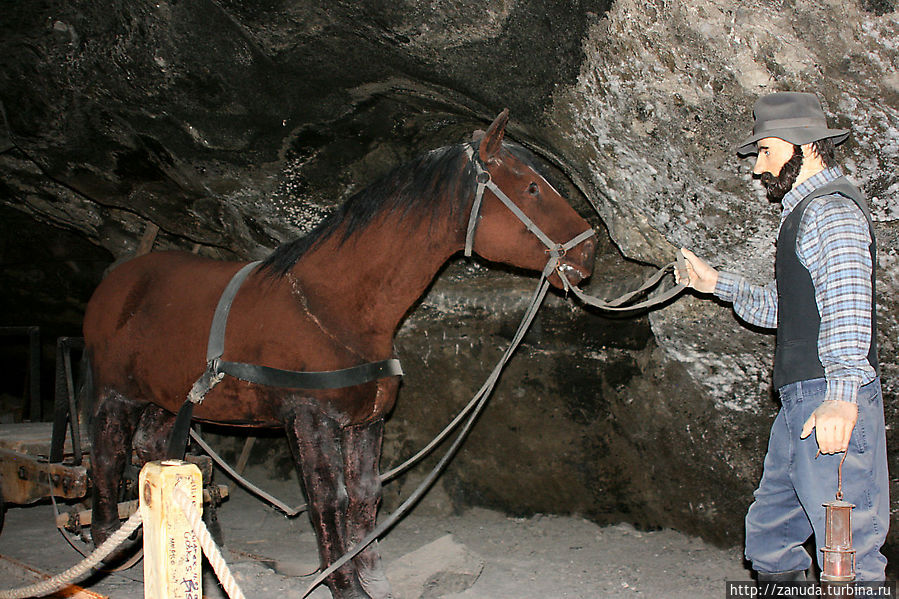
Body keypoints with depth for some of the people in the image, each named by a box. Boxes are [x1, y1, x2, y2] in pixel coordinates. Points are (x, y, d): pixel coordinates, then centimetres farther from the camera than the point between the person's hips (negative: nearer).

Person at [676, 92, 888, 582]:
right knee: (767, 540, 17)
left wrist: (841, 395, -38)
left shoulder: (831, 210, -10)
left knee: (848, 558, -7)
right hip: (800, 403, 11)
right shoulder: (806, 210, 23)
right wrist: (716, 283, 23)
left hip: (828, 403, -11)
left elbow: (848, 304, -26)